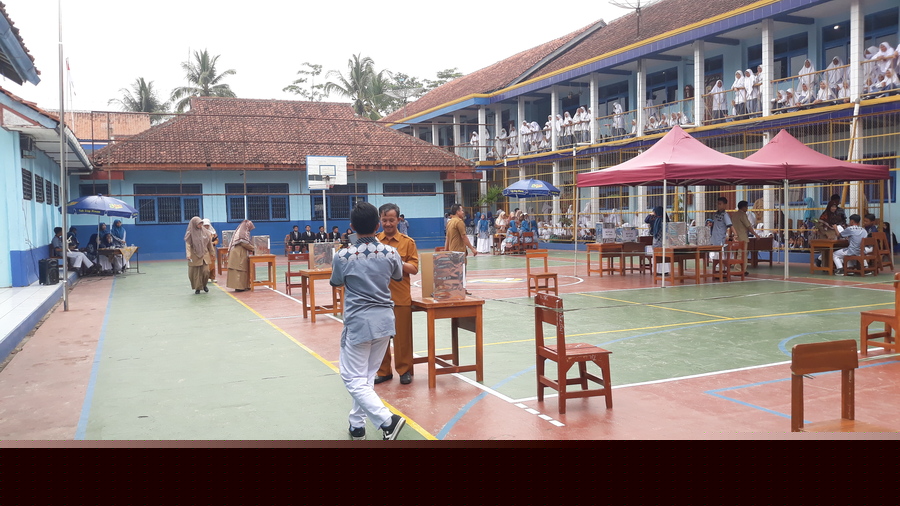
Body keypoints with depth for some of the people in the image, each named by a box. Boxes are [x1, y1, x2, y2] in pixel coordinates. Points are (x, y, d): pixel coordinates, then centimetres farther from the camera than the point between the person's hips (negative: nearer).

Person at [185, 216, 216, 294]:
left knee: (205, 271, -3)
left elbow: (209, 242, 12)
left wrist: (212, 252, 14)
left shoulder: (204, 231, 6)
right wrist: (188, 254, -21)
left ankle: (204, 285, 22)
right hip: (194, 256, -2)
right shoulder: (190, 233, -3)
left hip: (204, 254, 2)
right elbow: (188, 244, -9)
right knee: (195, 272, 0)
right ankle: (197, 288, 13)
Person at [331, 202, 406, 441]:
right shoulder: (391, 253, -5)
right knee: (367, 376, 18)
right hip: (384, 321, 5)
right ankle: (357, 424, 26)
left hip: (358, 324, -4)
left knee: (354, 379, 4)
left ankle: (387, 420, -11)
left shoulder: (343, 256, -13)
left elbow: (336, 283, 7)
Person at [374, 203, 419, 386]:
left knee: (402, 335, 5)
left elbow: (414, 269, -3)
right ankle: (383, 371, 20)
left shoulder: (408, 242, 0)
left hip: (401, 297, -2)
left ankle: (404, 370, 18)